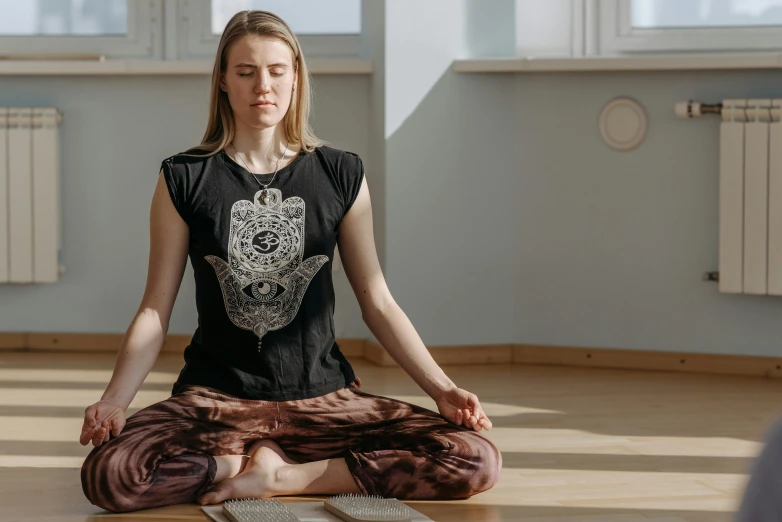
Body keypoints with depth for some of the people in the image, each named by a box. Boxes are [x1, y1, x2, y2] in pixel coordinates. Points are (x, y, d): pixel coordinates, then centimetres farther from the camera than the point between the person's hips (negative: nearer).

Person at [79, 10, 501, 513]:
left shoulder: (341, 175, 5)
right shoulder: (185, 179, 2)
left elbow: (378, 302, 6)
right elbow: (156, 310, 1)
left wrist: (443, 390, -5)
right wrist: (114, 400, -15)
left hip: (323, 396, 1)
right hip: (215, 398, -1)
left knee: (477, 461, -22)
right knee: (108, 476, -32)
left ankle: (281, 476, -10)